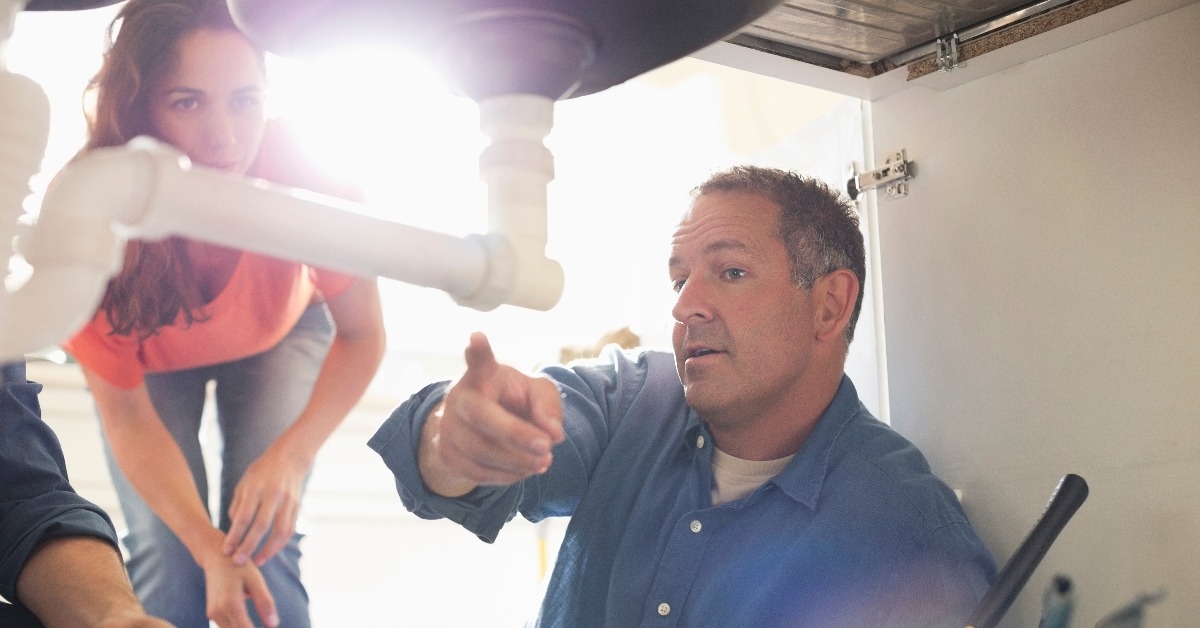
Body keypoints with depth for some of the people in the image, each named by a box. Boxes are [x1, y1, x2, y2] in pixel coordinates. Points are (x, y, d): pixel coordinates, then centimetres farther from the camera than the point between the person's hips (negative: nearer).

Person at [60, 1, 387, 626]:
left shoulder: (304, 181, -37)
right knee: (165, 562, -16)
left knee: (264, 548, -16)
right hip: (150, 356, 0)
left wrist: (292, 455, -38)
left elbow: (361, 335, -22)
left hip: (279, 337, 0)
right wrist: (208, 548, -37)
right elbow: (127, 416, -26)